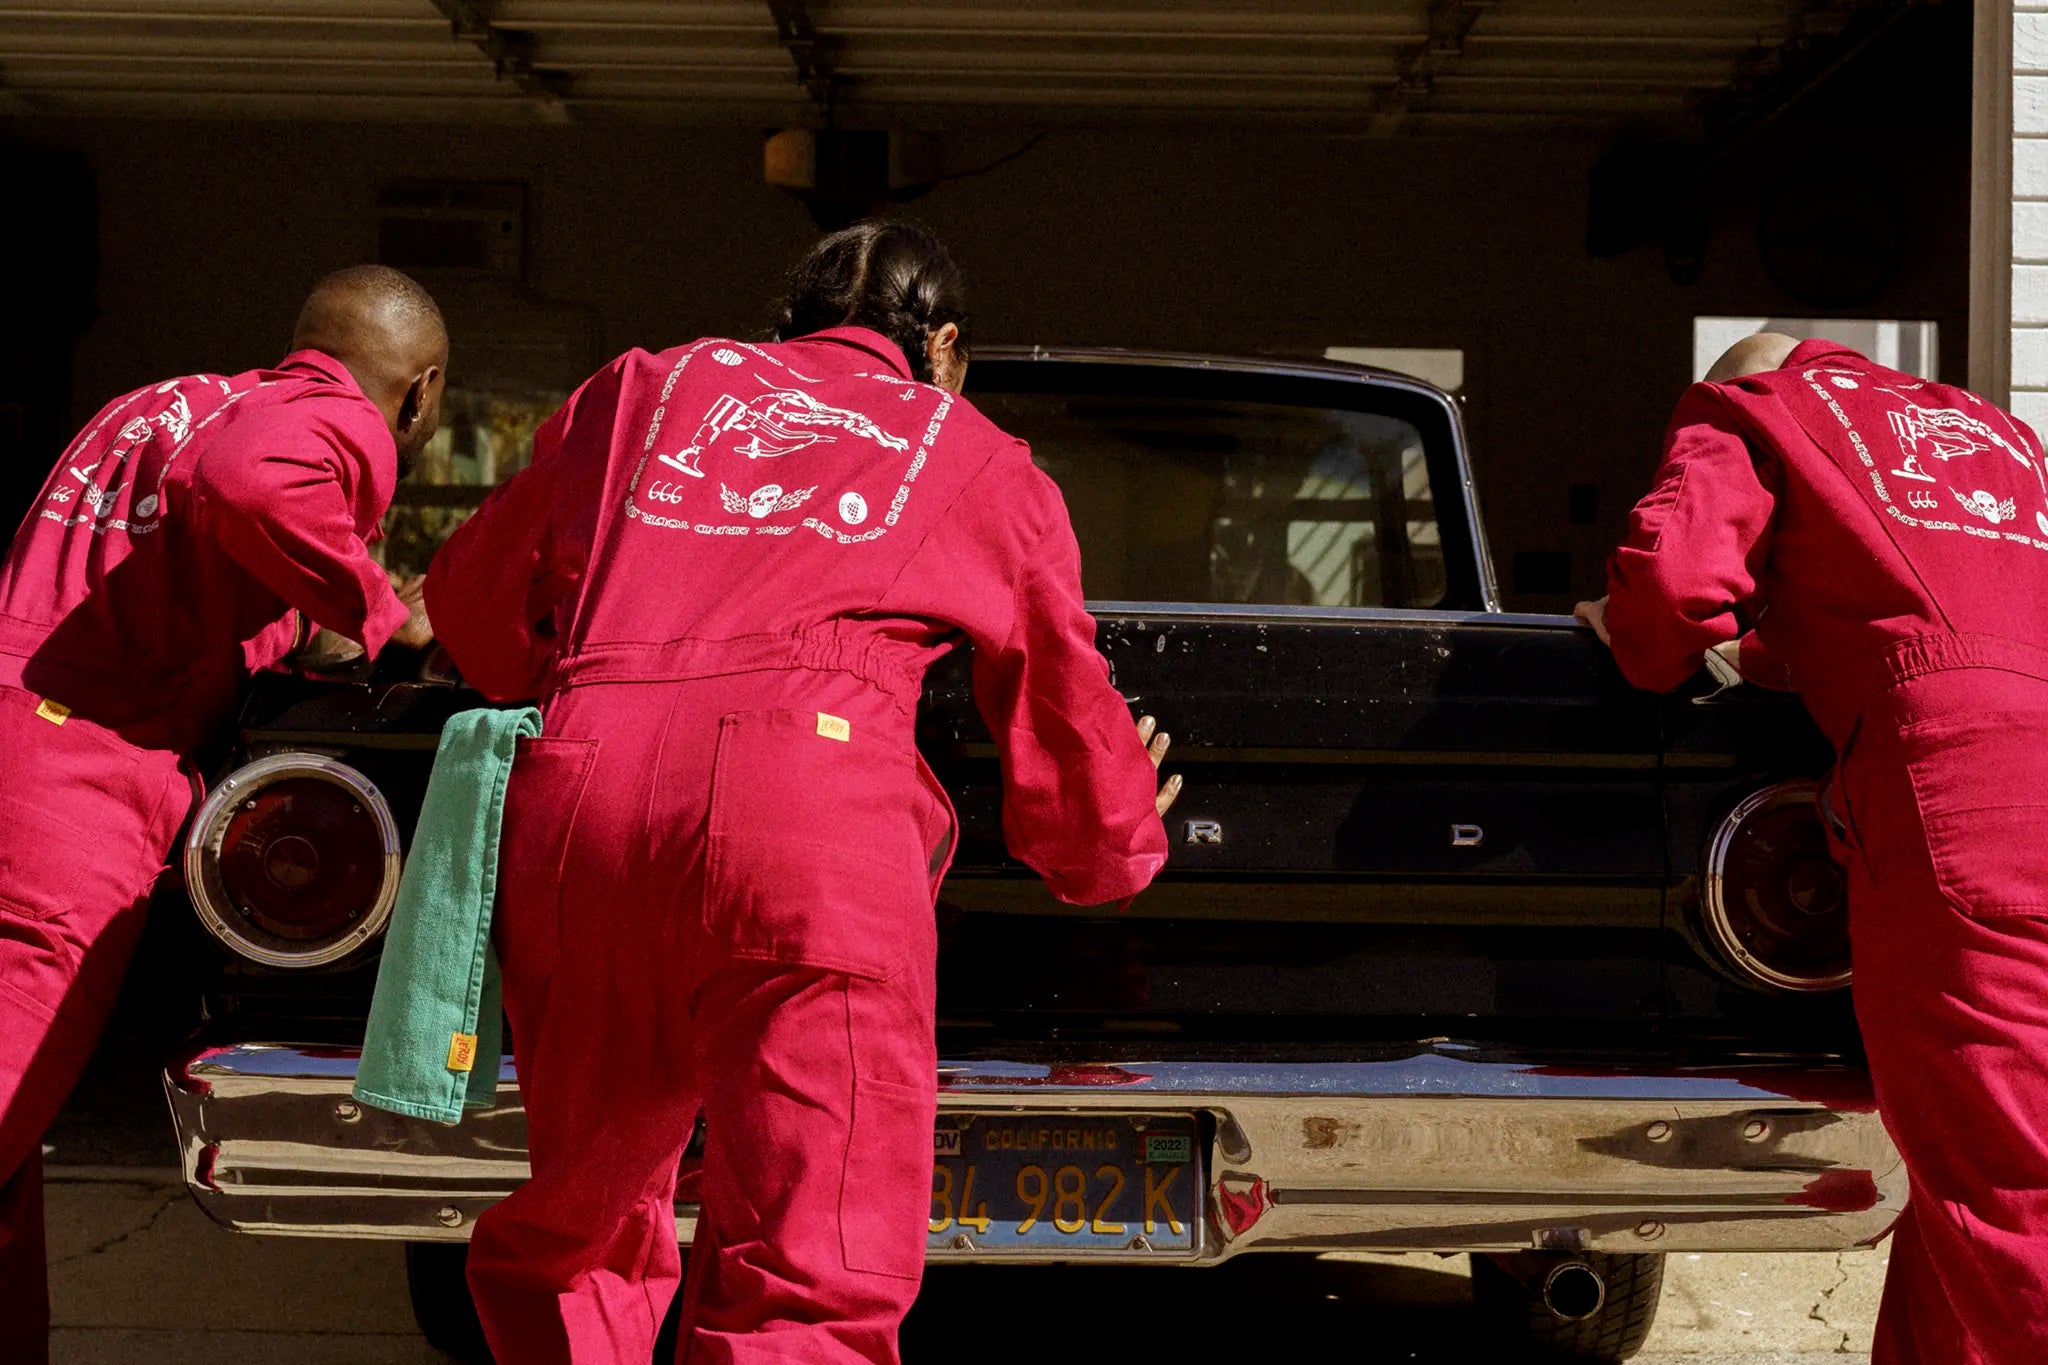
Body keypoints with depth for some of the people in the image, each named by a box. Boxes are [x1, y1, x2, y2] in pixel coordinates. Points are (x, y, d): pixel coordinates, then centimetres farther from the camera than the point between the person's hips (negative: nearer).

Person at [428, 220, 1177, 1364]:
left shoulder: (645, 386, 29)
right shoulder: (984, 463, 25)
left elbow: (475, 595, 35)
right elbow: (1065, 713, 33)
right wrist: (1119, 848, 53)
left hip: (573, 800, 3)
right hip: (810, 812, -3)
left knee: (570, 1236, 20)